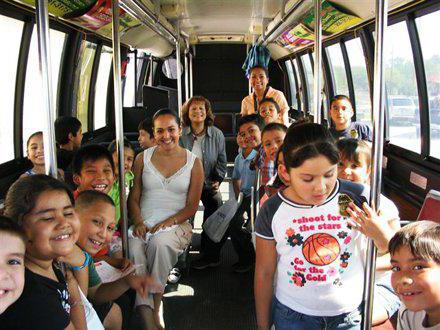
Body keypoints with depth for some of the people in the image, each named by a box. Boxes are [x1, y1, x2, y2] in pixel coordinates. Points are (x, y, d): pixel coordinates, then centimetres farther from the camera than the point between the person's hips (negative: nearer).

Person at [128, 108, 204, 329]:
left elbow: (192, 205, 4)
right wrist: (138, 221, -9)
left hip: (176, 224, -1)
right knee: (134, 248, -32)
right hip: (144, 223, 2)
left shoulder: (193, 162, 7)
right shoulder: (143, 158, 12)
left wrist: (169, 222, -13)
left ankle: (156, 305, -19)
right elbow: (134, 197, 10)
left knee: (160, 242, -36)